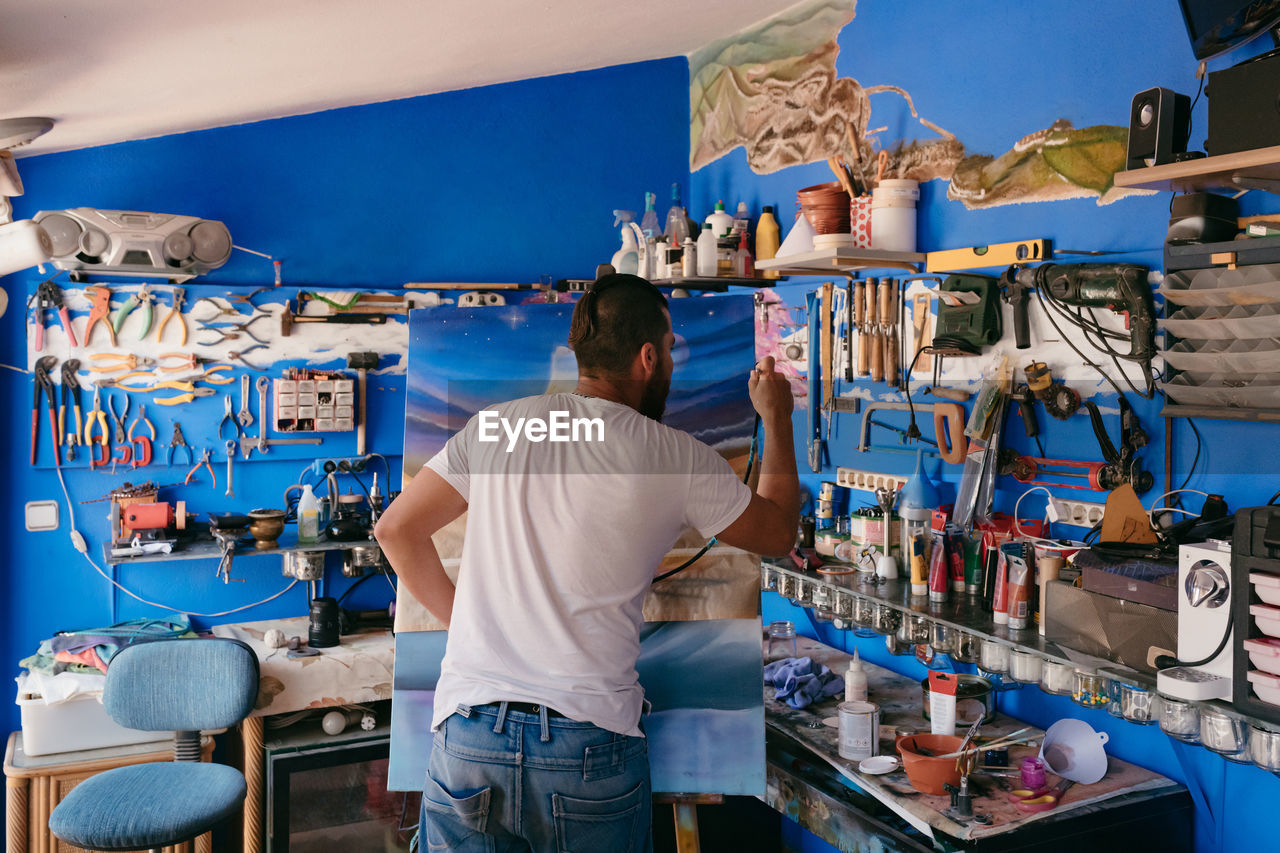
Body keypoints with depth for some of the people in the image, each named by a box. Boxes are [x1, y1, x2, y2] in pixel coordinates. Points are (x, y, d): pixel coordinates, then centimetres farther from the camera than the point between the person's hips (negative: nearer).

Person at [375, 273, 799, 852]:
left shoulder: (495, 425, 4)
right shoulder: (677, 457, -3)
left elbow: (395, 530, 9)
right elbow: (777, 532, 13)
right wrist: (776, 418, 25)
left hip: (466, 737, 2)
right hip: (590, 744, -2)